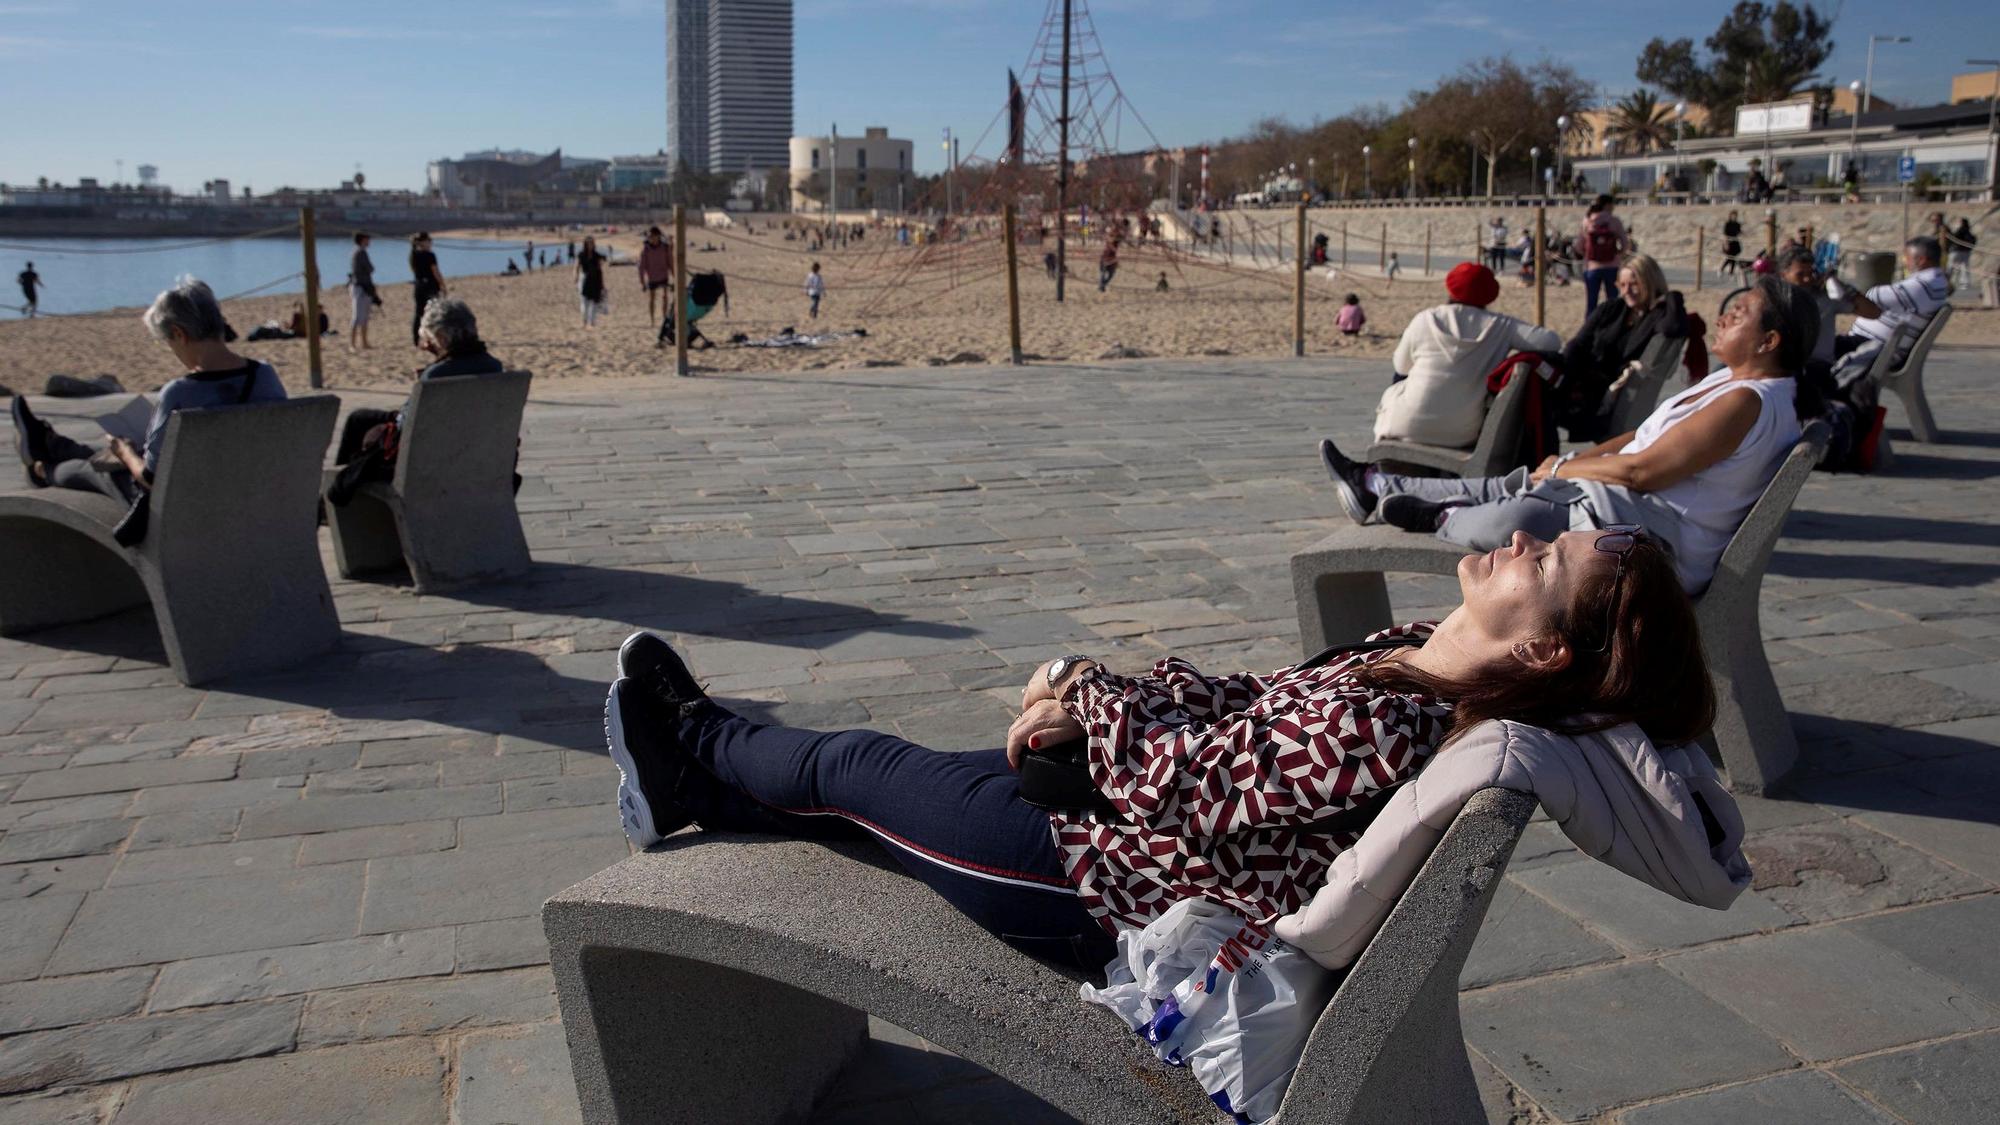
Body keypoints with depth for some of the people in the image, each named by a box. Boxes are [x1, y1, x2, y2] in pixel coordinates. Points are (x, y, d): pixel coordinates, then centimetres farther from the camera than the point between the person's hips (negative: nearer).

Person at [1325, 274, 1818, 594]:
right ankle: (1373, 485, 23)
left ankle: (1441, 519, 0)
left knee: (1513, 520, -31)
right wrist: (1570, 463, 8)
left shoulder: (1748, 401, -19)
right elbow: (1647, 436, 20)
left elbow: (1642, 471, -23)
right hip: (1623, 501, 11)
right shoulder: (1729, 381, 14)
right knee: (1509, 485, 14)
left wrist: (1564, 469, -8)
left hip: (1656, 539, -11)